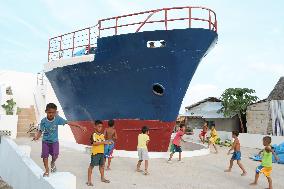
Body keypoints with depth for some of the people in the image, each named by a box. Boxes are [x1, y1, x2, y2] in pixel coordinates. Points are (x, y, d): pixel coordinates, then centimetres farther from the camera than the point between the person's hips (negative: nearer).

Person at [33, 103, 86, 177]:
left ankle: (53, 163, 24)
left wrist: (80, 126, -19)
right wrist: (37, 136, -31)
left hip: (54, 141, 0)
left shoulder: (58, 119, -16)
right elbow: (40, 131, -9)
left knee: (55, 155, -12)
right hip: (45, 141, 0)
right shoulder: (43, 121, -15)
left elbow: (68, 123, -16)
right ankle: (47, 170, 19)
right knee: (45, 155, 0)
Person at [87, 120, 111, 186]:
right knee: (91, 166, 1)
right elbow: (94, 143, -22)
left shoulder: (102, 135, 9)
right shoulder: (93, 135, -11)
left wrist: (107, 143, -7)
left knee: (102, 165, 17)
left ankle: (102, 178, 33)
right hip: (95, 153, -7)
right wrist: (103, 142, -26)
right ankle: (89, 180, 8)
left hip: (102, 153, 7)